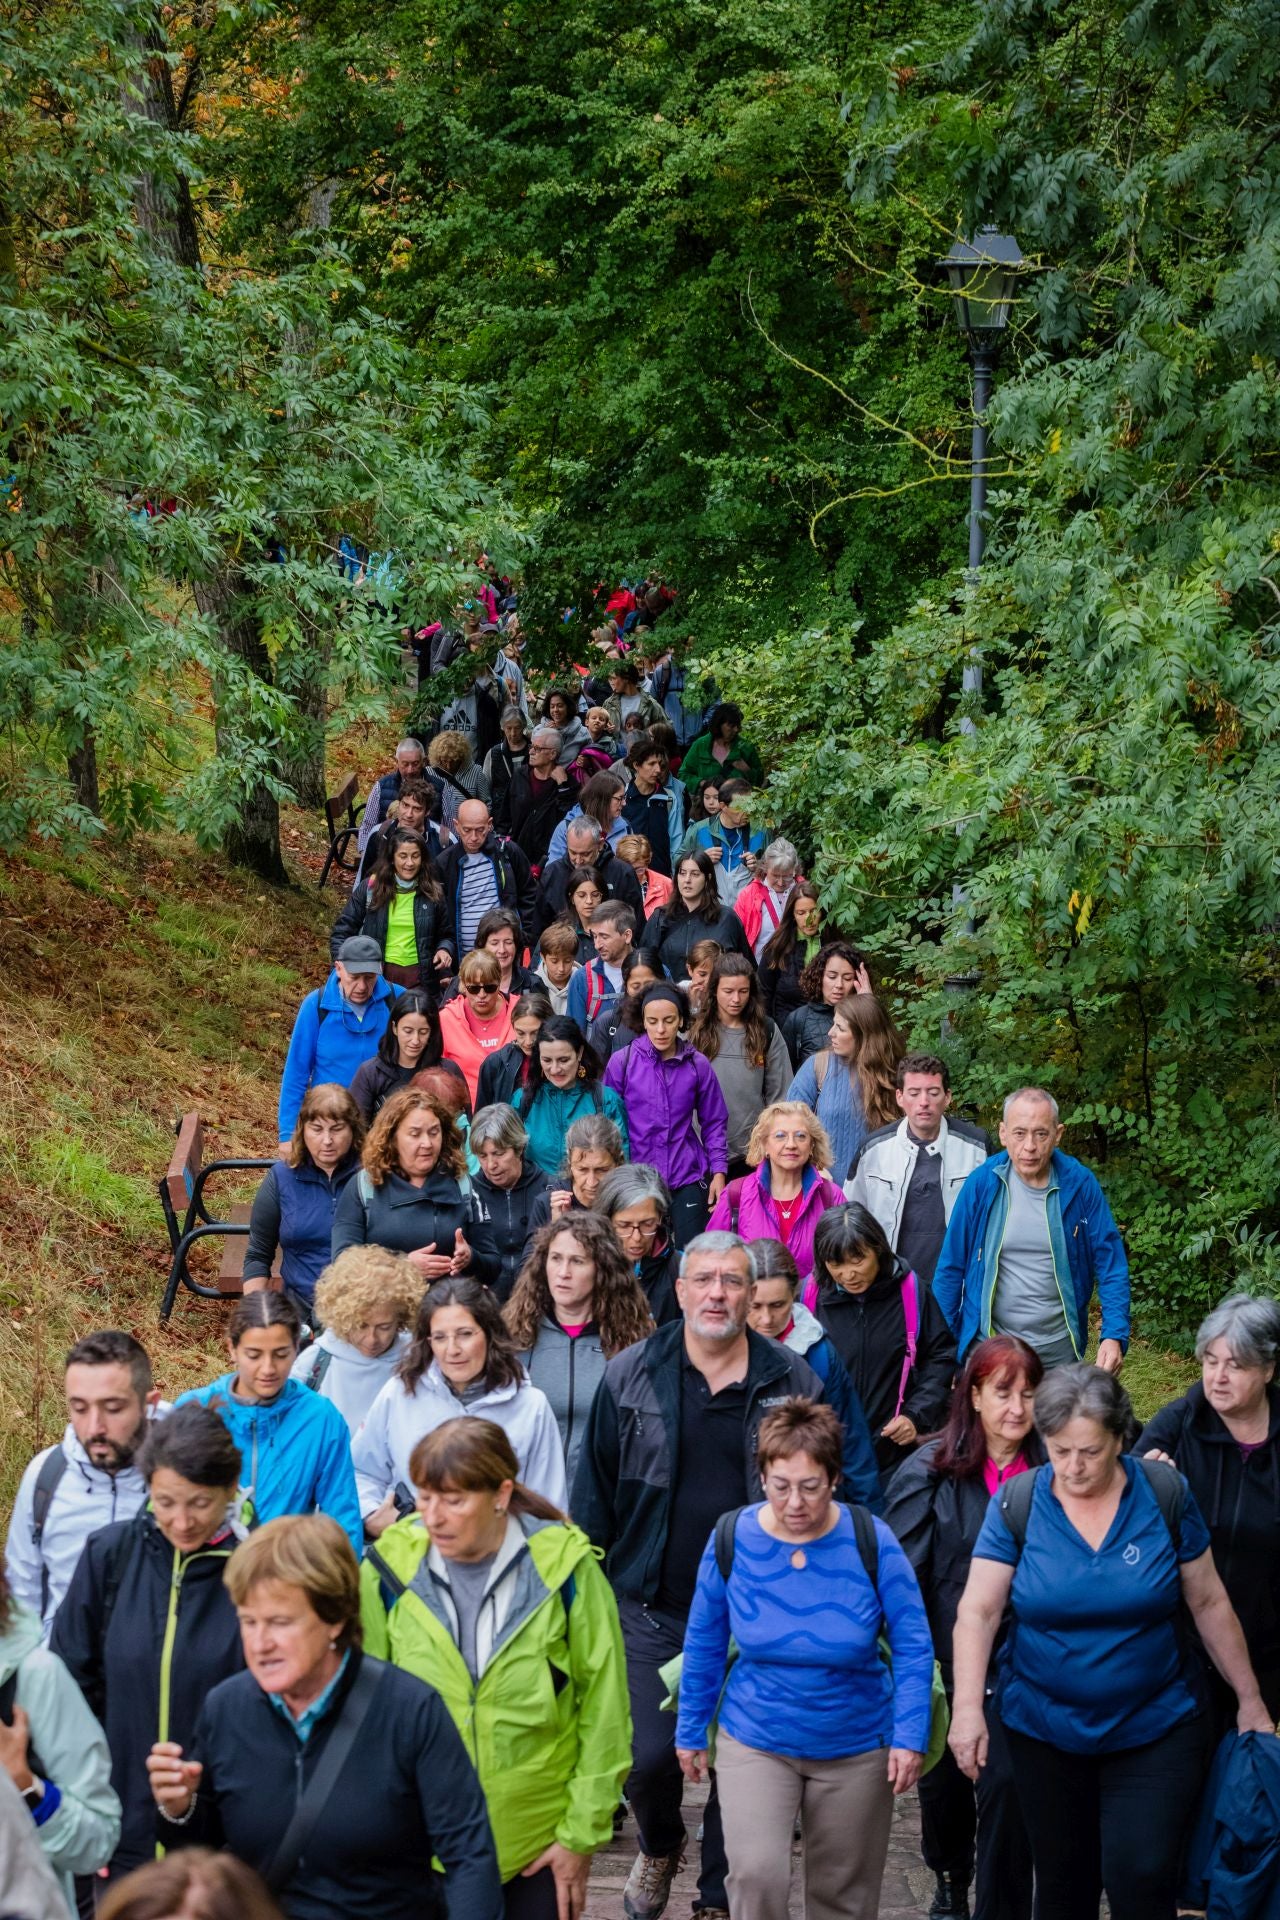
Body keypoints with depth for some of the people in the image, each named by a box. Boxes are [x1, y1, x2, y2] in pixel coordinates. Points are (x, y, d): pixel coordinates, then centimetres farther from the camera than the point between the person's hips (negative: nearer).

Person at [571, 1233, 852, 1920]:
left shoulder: (793, 1384, -2)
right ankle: (658, 1848, 32)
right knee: (648, 1756, -1)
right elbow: (594, 1488, 4)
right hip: (652, 1607, 0)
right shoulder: (630, 1376, -1)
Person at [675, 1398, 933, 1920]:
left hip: (855, 1747, 0)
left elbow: (913, 1645, -7)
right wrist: (691, 1731, 7)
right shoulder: (731, 1539, -12)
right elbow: (704, 1645, 1)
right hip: (755, 1741, 0)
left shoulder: (871, 1542, -15)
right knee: (755, 1875, -19)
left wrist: (910, 1736, -12)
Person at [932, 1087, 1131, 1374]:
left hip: (1060, 1349, 1)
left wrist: (1115, 1336, -16)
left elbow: (1111, 1266, -4)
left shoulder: (1080, 1185, -7)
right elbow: (951, 1268, -2)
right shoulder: (981, 1184, -8)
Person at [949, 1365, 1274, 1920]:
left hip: (1155, 1731, -1)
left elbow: (1208, 1603, 1)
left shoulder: (1165, 1492, -8)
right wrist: (967, 1709, -26)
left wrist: (1250, 1701, 5)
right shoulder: (1016, 1503, -9)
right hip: (1044, 1735, 1)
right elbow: (977, 1611, -14)